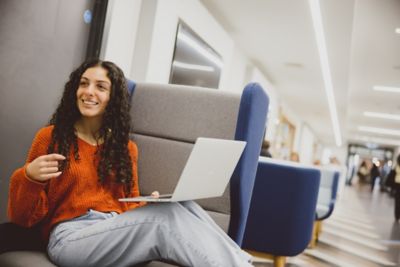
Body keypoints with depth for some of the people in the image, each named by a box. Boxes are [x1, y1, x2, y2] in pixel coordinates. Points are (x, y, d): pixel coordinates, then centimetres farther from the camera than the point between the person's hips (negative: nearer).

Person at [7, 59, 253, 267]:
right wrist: (30, 177, -17)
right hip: (71, 236, -4)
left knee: (184, 206, -29)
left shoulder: (127, 148, 14)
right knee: (171, 215, -31)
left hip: (118, 231, 4)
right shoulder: (50, 137, 4)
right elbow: (25, 217, 4)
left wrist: (149, 204, -5)